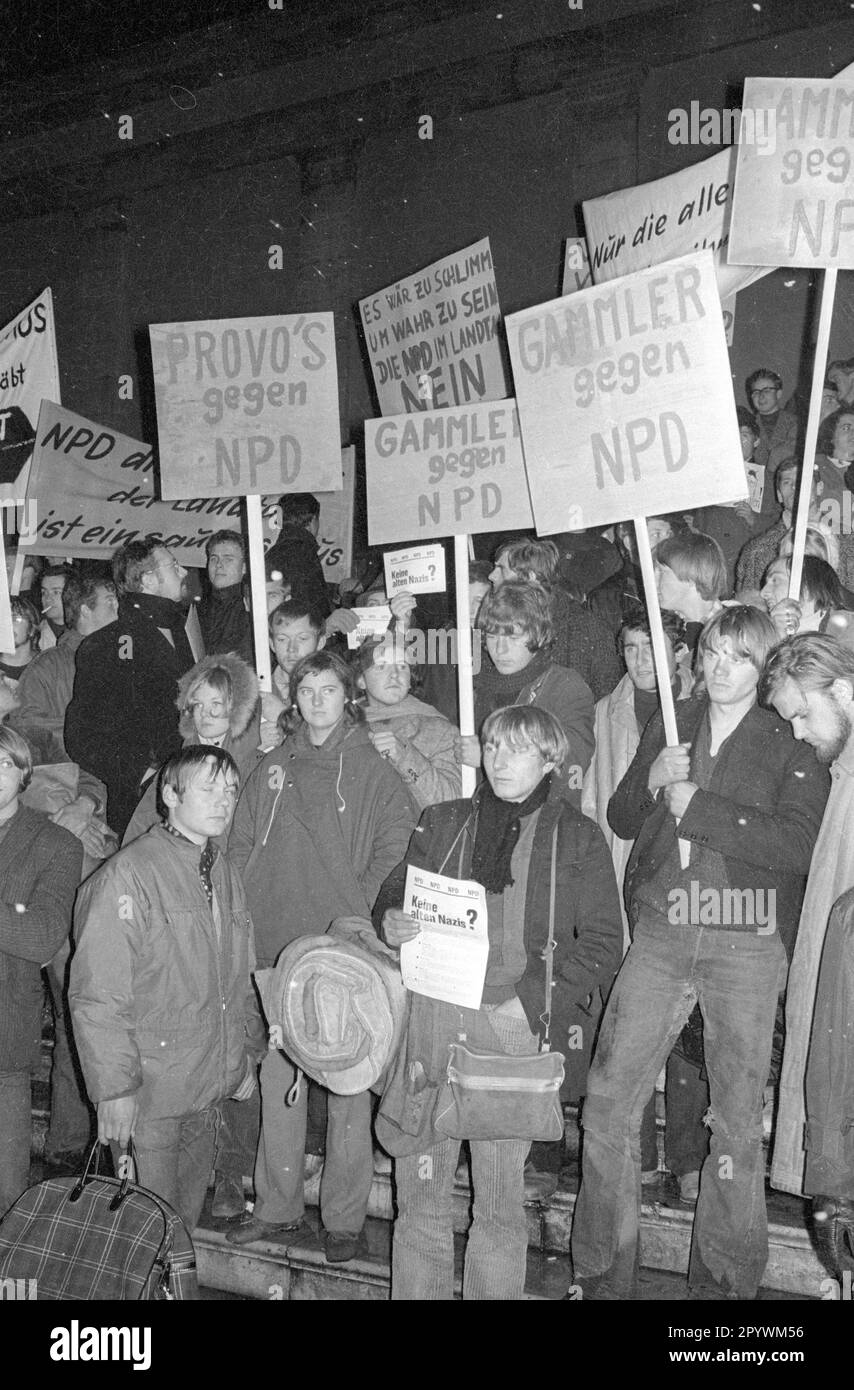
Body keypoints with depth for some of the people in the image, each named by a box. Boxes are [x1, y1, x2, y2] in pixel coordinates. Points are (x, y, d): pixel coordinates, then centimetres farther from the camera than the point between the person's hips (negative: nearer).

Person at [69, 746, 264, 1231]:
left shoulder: (226, 873, 8)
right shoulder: (128, 875, -16)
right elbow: (97, 997, -18)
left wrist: (248, 1054, 15)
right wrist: (115, 1087, -18)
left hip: (210, 1084, 7)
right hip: (149, 1094, -7)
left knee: (189, 1205, 19)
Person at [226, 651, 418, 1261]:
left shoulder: (373, 770, -1)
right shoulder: (272, 770, 11)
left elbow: (395, 849, -7)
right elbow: (241, 848, 13)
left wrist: (357, 914, -13)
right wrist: (250, 921, 4)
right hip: (275, 948, 4)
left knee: (348, 1083, 2)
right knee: (278, 1078, 12)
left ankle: (345, 1217, 15)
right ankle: (278, 1204, 27)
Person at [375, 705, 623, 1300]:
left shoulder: (578, 838, 5)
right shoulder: (443, 824, 14)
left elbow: (602, 943, 2)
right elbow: (396, 890, 20)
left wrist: (531, 1000, -10)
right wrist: (392, 921, -4)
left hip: (515, 1028, -2)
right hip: (429, 1021, 2)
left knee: (500, 1201, 4)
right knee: (419, 1192, 7)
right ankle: (416, 1292, 24)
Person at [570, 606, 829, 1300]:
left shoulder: (791, 744, 0)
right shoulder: (670, 723, 11)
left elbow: (795, 845, -14)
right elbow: (621, 820, 14)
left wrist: (698, 805, -14)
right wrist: (652, 780, -6)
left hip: (748, 944, -2)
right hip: (660, 934, 3)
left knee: (738, 1119, 6)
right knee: (608, 1098, 0)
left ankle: (724, 1277, 24)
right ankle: (602, 1270, 16)